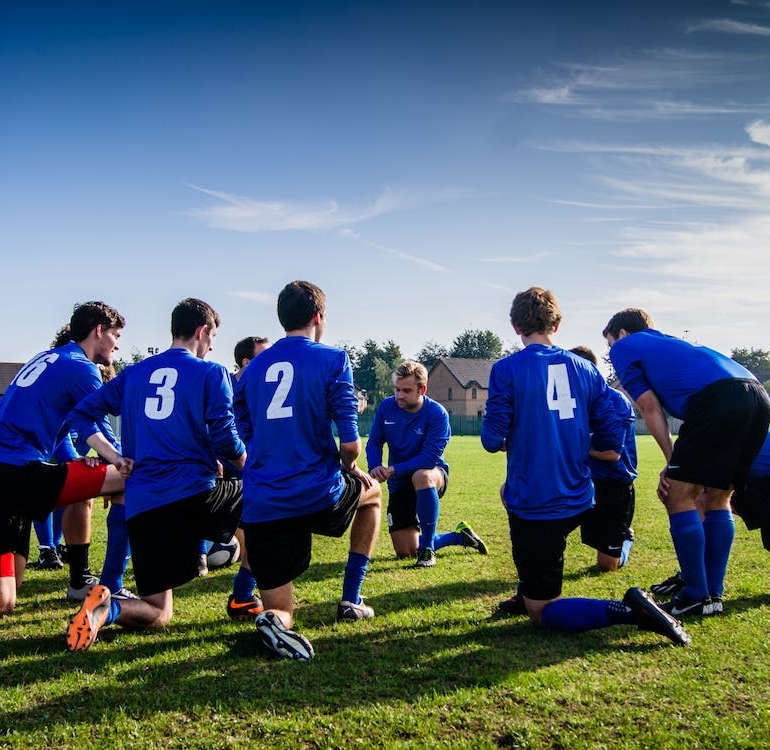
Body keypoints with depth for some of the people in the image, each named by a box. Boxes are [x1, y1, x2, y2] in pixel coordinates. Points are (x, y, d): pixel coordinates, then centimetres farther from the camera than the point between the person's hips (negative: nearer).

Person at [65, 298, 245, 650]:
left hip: (141, 506, 4)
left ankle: (107, 608, -20)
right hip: (195, 495, -4)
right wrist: (249, 468, 15)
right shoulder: (211, 373, 2)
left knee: (157, 615, 14)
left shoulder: (134, 373, 16)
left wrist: (118, 459, 12)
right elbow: (225, 438, -4)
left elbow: (82, 414, 14)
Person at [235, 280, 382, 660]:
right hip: (318, 496, -3)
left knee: (280, 612, 15)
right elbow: (350, 443, -10)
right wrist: (350, 469, 13)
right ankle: (350, 600, 28)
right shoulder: (332, 360, -3)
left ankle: (275, 620, -24)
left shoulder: (253, 368, 13)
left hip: (261, 507, 4)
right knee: (372, 491, 32)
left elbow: (242, 440, 16)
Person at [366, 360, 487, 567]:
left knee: (421, 476, -44)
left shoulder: (437, 413, -20)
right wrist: (375, 468, -23)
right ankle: (460, 536, 27)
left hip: (432, 474, -4)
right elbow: (374, 443, -2)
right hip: (399, 484, 5)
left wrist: (393, 470, -33)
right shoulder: (386, 407, -8)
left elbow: (429, 458, -27)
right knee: (405, 552, 1)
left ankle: (428, 550, -28)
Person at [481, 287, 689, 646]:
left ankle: (627, 610, -19)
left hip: (534, 506, -6)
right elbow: (612, 437, 3)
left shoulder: (506, 369, -10)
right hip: (577, 501, 6)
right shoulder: (585, 369, 4)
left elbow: (493, 439, -11)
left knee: (541, 612, 6)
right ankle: (527, 592, 35)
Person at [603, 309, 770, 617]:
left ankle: (696, 597, 6)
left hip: (718, 398, -8)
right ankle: (714, 594, 21)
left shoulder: (624, 347, 18)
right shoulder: (668, 343, 38)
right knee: (717, 499, 18)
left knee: (679, 496, 3)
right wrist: (679, 467, 23)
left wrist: (673, 462, 12)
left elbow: (650, 408, 9)